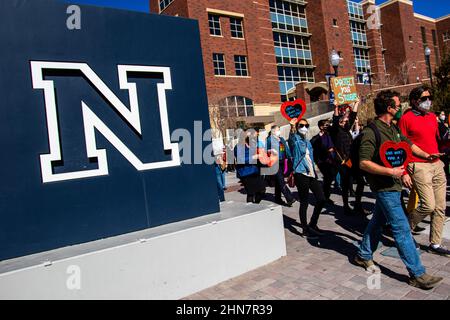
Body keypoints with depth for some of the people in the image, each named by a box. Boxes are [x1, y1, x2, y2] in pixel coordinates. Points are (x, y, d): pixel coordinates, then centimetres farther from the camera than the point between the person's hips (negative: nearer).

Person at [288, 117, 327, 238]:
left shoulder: (308, 142, 20)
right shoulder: (295, 139, -3)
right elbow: (291, 136, -29)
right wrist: (292, 127, -51)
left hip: (311, 174, 8)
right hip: (301, 174, -8)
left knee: (321, 199, 7)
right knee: (304, 202, -3)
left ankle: (313, 224, 24)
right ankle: (305, 229, 10)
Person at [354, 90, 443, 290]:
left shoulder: (393, 128, 10)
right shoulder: (371, 132, -19)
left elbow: (408, 143, 26)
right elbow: (364, 163, -23)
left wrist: (425, 155, 13)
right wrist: (390, 171, -25)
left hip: (393, 183, 9)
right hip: (384, 186, -9)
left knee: (379, 221, 18)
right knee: (402, 228, -5)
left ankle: (364, 256, 33)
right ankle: (417, 274, 4)